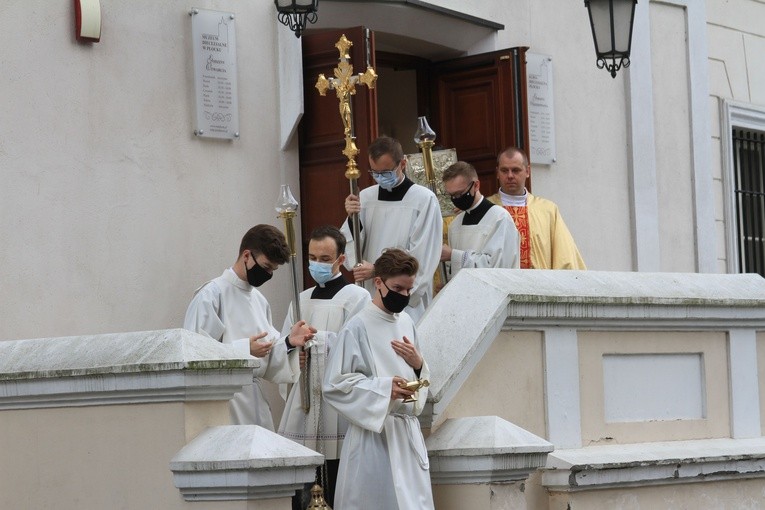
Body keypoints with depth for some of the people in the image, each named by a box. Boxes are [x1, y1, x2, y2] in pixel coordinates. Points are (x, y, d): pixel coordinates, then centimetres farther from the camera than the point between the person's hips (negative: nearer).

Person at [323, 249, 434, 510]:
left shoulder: (406, 322, 9)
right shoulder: (358, 328, -11)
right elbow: (334, 386, -13)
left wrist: (418, 363, -5)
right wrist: (384, 388, -20)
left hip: (408, 431, 6)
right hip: (374, 433, -6)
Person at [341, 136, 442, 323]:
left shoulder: (424, 200, -5)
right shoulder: (365, 197, 7)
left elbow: (421, 258, -8)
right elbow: (351, 254, 8)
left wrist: (377, 271, -11)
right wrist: (352, 219, -9)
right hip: (369, 298, 4)